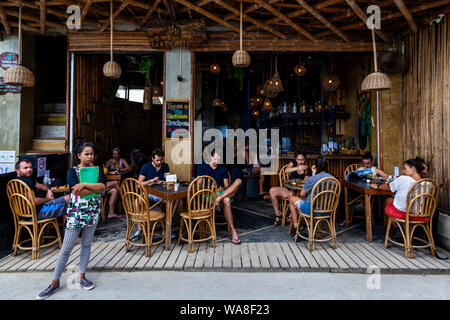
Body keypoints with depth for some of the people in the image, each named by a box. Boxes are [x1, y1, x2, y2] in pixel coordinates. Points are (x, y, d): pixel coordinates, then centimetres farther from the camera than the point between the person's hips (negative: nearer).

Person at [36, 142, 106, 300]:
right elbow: (76, 191, -19)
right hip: (75, 213, -3)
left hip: (93, 212, 3)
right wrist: (95, 187, -14)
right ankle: (55, 282, 16)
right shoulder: (72, 171, -4)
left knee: (86, 245, 12)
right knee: (66, 248, 2)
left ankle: (82, 276, 26)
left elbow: (103, 186, -12)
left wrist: (85, 184, -20)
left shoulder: (97, 169, 4)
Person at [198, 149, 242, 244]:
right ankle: (233, 231, -34)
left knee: (239, 181, -23)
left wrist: (222, 188, -11)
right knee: (226, 201, -36)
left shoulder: (223, 169, 18)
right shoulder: (203, 167, 10)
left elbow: (226, 185, 13)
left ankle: (219, 198, -40)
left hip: (224, 192, 4)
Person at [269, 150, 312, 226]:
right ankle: (278, 215, -10)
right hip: (288, 188, 4)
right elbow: (286, 170, -15)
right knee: (272, 190, -18)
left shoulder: (308, 170, -2)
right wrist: (297, 168, -29)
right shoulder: (293, 163, 6)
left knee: (291, 194, -39)